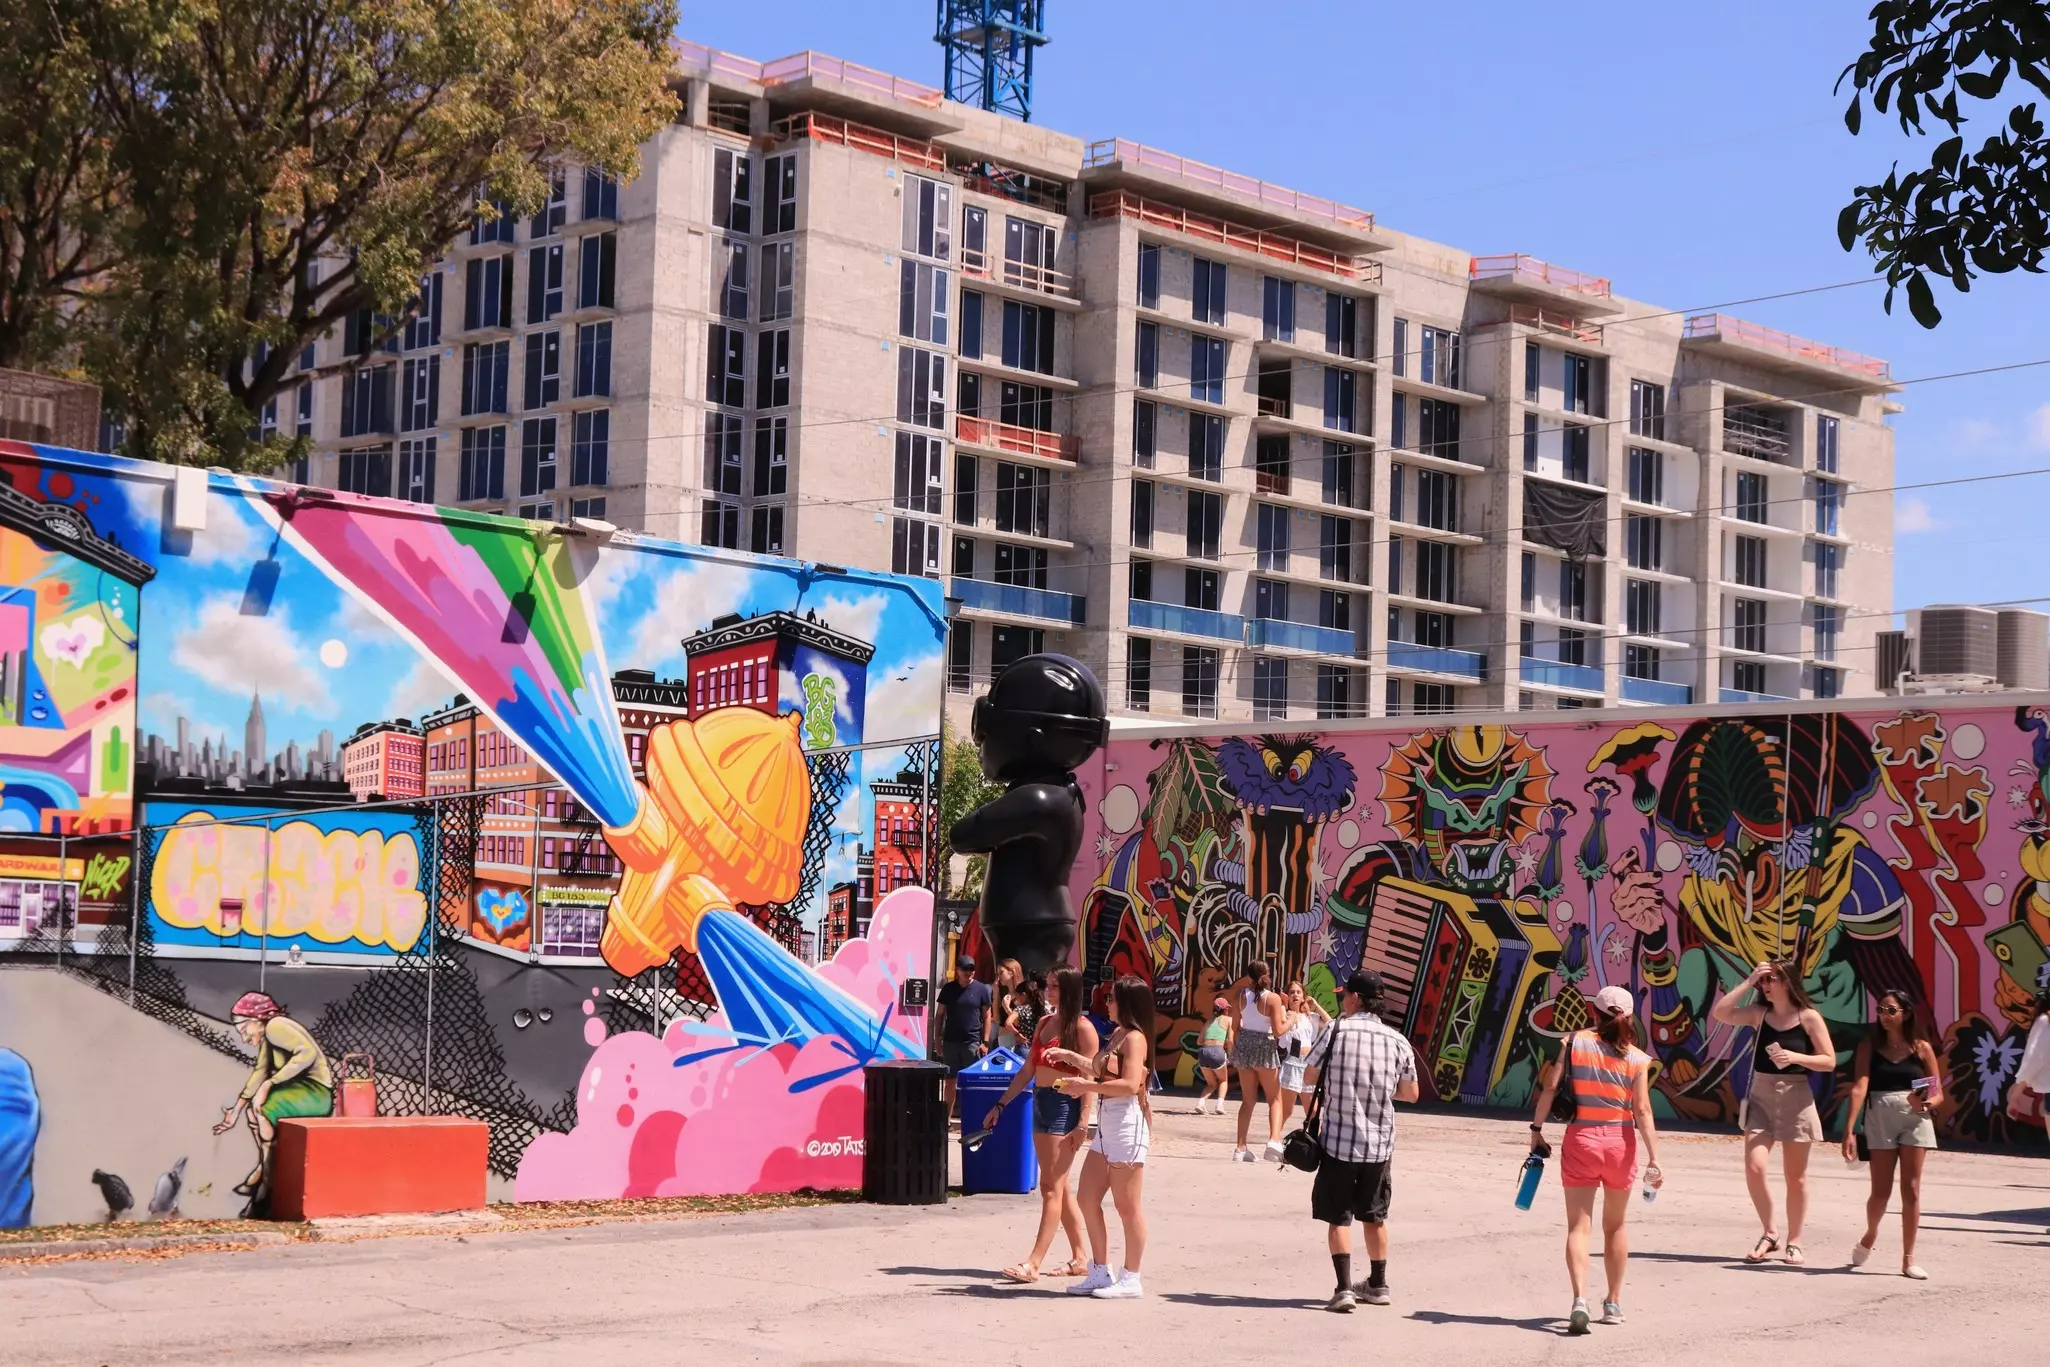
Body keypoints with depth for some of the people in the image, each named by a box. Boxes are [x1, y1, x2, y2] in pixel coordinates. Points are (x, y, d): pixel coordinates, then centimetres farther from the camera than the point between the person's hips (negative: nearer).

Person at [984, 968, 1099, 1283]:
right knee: (1060, 1187, 11)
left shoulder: (1082, 1028, -9)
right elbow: (1028, 1070, 18)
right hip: (1040, 1103, 8)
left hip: (1065, 1106, -8)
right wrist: (1000, 1106, 15)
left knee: (1052, 1186, -8)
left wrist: (1083, 1123, -19)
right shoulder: (1044, 1022, 14)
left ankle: (1033, 1263, -10)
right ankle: (1080, 1258, 19)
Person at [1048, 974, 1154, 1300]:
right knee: (1088, 1200, 10)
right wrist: (1070, 1056, 31)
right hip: (1106, 1126, 10)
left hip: (1127, 1124, -10)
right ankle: (1100, 1273, 19)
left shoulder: (1134, 1038, -13)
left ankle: (1130, 1280, 6)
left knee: (1127, 1206, -2)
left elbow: (1130, 1084, -25)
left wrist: (1086, 1087, -20)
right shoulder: (1117, 1035, 18)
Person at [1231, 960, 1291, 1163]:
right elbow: (1278, 1031, -14)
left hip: (1244, 1045, 4)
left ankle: (1241, 1148, 10)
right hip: (1265, 1049, -4)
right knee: (1275, 1099, 8)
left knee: (1248, 1100, 13)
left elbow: (1236, 1025, 7)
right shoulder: (1273, 998, -13)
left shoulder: (1242, 995, 0)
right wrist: (1288, 1020, 5)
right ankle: (1274, 1140, -14)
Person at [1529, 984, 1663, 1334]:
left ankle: (1580, 1299, -20)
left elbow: (1549, 1086, -6)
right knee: (1615, 1226, 19)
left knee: (1578, 1226, 0)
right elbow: (1642, 1112, -8)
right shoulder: (1637, 1059, -3)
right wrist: (1653, 1160, -7)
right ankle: (1614, 1304, 28)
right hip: (1620, 1142, 1)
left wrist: (1537, 1130, 3)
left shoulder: (1574, 1042, -2)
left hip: (1581, 1139, -1)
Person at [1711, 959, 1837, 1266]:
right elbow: (1720, 1013, -8)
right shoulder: (1759, 1013, 5)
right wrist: (1748, 982, -7)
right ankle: (1769, 1235, 8)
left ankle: (1793, 1242, 17)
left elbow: (1829, 1061, -5)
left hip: (1795, 1099, -3)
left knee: (1795, 1176, 5)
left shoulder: (1809, 1017, -4)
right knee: (1754, 1168, -9)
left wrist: (1795, 1057, -20)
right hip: (1761, 1097, 3)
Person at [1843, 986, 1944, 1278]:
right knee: (1881, 1192, 2)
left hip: (1915, 1120, 0)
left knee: (1911, 1190, -1)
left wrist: (1926, 1103, -17)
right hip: (1880, 1118, 0)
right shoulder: (1869, 1046, 2)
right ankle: (1869, 1236, 33)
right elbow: (1859, 1087, -9)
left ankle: (1908, 1260, 6)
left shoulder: (1922, 1048, 3)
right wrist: (1849, 1131, -17)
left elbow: (1938, 1094, 7)